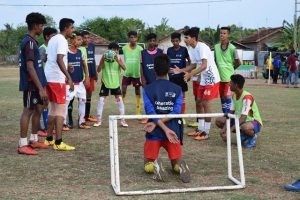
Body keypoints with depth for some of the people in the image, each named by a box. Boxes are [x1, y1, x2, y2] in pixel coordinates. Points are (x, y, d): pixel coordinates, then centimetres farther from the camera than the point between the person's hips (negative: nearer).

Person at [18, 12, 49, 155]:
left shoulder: (31, 41, 14)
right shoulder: (29, 42, -17)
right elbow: (30, 67, -23)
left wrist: (41, 86, 22)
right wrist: (40, 88, -24)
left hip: (35, 84, 10)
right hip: (31, 84, -10)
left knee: (38, 109, 14)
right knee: (28, 111, -5)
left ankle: (33, 140, 22)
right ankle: (22, 144, 1)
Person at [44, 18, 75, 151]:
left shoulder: (53, 39, 16)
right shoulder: (62, 40, -12)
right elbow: (59, 60, -24)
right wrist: (69, 77, -27)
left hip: (49, 77, 10)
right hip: (57, 78, -10)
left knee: (53, 108, 16)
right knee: (60, 109, -7)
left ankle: (49, 139, 20)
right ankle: (58, 142, -7)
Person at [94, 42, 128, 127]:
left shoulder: (118, 59, -3)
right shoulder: (104, 58, -6)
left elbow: (124, 68, -19)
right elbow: (98, 70, -13)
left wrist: (117, 60, -30)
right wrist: (102, 60, -26)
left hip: (115, 83, 1)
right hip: (105, 82, -1)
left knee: (119, 100, 1)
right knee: (101, 99, -1)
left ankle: (122, 120, 9)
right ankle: (99, 120, 9)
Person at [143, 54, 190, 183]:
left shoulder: (147, 89, -3)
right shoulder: (177, 89, 2)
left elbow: (151, 112, -15)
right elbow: (176, 112, -12)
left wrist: (166, 130, -20)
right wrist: (156, 123, -16)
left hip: (154, 133, -1)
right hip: (174, 131, 1)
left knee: (148, 165, 17)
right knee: (176, 164, 18)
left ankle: (155, 165, -19)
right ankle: (181, 166, -19)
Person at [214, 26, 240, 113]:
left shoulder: (232, 48, -7)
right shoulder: (216, 47, 6)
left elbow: (238, 63, 1)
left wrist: (230, 68, 9)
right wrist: (219, 69, 7)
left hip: (229, 77, -5)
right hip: (219, 76, 5)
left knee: (227, 96, -7)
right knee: (222, 97, 11)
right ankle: (224, 114, 21)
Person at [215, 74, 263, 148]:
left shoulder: (247, 97, -26)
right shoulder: (234, 95, 1)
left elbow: (243, 118, -33)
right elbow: (231, 113, -1)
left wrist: (229, 131, -39)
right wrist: (224, 128, -16)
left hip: (254, 122, -8)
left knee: (245, 127, -44)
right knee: (219, 120, -4)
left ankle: (252, 137, -6)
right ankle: (243, 135, 5)